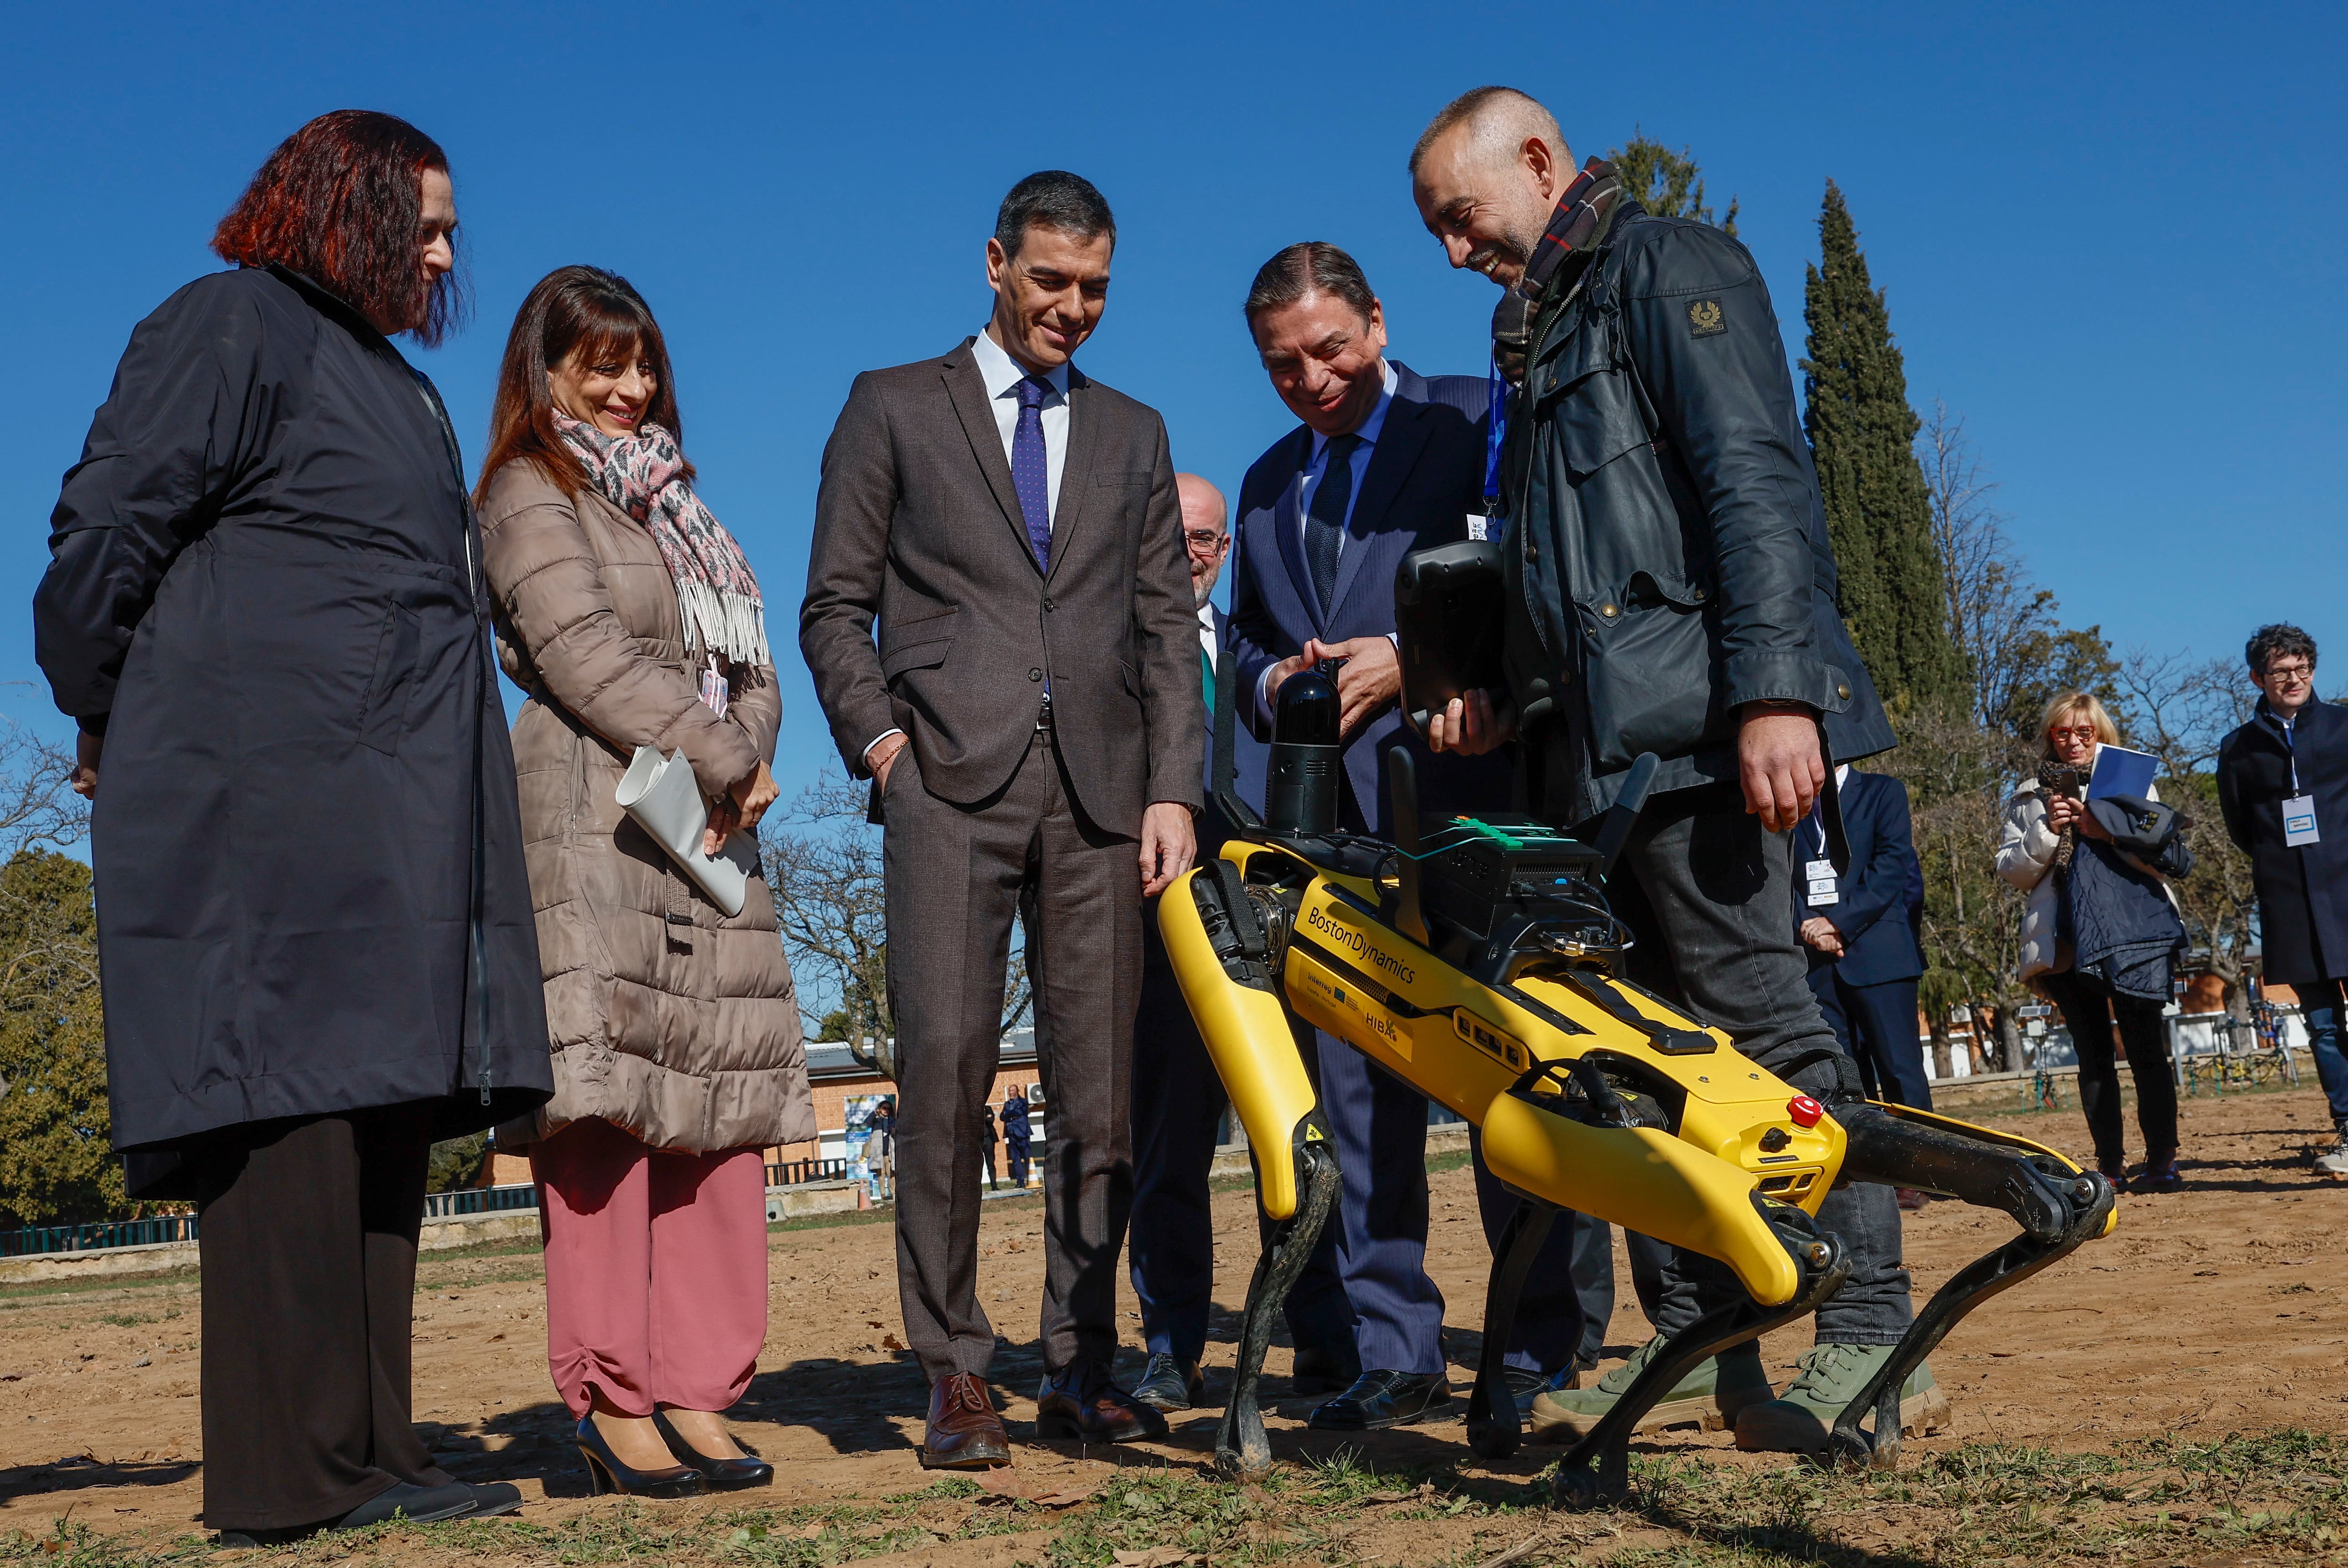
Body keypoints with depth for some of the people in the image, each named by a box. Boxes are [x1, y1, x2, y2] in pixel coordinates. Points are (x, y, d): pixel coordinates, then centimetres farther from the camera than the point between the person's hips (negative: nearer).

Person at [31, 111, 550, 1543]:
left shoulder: (395, 385, 28)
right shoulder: (233, 325, 1)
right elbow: (108, 528, -5)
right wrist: (110, 723, 1)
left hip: (391, 804, 9)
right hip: (271, 781, -9)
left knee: (384, 1109, 4)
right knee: (294, 1099, -11)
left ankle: (367, 1452, 8)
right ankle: (286, 1478, -8)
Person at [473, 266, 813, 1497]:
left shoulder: (671, 505, 26)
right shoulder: (531, 496, 4)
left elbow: (748, 663, 19)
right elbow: (584, 654, -9)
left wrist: (750, 764, -1)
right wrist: (721, 762, -9)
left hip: (707, 839, 7)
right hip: (595, 835, -7)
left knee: (719, 1105, 2)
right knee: (606, 1110, -10)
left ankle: (696, 1395, 6)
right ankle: (610, 1399, -5)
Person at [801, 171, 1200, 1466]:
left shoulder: (1133, 434, 22)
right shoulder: (894, 407, 13)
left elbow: (1165, 624, 15)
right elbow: (836, 604, 9)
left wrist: (1172, 790, 3)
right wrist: (877, 740, -7)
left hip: (1101, 787, 3)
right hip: (952, 780, -2)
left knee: (1099, 1087, 2)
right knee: (944, 1070, -10)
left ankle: (1079, 1366, 12)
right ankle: (953, 1372, -1)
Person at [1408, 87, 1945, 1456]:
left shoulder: (1670, 266, 0)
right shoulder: (1544, 334, 26)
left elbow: (1757, 481, -13)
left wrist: (1775, 687, -22)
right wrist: (1512, 702, 17)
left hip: (1698, 725, -9)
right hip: (1602, 741, 9)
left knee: (1760, 1013, -10)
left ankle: (1870, 1334, -3)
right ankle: (1701, 1335, 13)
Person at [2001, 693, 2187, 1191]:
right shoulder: (2029, 798, 13)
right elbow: (2012, 870, 8)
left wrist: (2106, 830, -13)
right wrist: (2047, 830, -8)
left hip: (2134, 932, -1)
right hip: (2065, 940, 1)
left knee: (2146, 1048, -5)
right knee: (2093, 1055, 4)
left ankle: (2162, 1160, -1)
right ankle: (2110, 1164, 8)